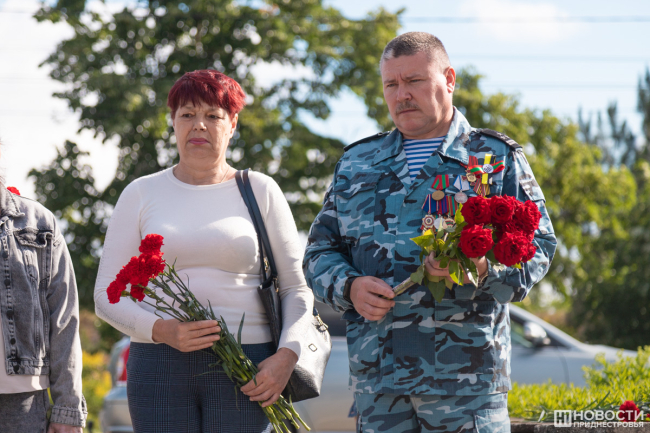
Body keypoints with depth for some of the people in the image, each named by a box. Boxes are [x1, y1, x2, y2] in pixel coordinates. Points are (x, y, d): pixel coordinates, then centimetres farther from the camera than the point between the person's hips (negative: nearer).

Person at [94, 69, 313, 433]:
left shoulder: (261, 191, 10)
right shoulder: (142, 194, 11)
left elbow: (297, 287, 10)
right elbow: (107, 294, 8)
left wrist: (287, 355, -8)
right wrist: (161, 330, -11)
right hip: (159, 363, 1)